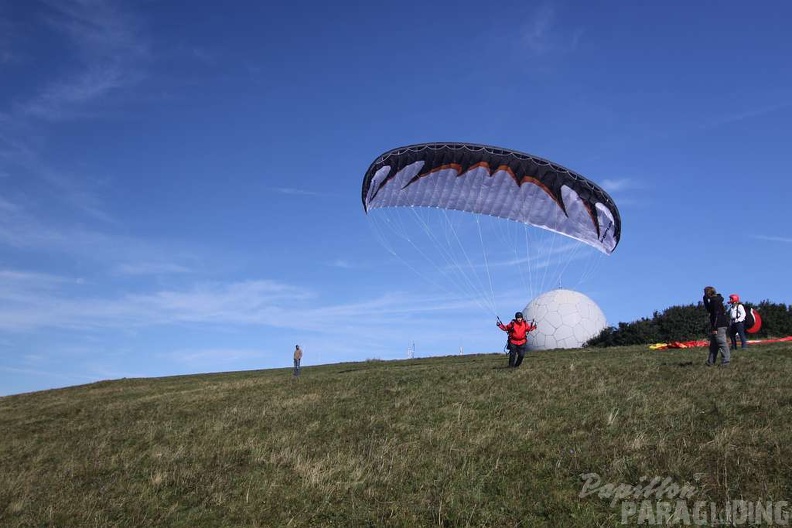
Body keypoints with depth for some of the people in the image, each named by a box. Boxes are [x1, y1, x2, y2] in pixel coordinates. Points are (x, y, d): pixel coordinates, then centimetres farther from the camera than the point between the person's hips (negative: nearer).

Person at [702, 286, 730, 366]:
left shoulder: (715, 300, -15)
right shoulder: (713, 300, 15)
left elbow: (716, 314, -20)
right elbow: (709, 310, 27)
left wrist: (714, 328, -22)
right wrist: (705, 300, 16)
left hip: (719, 326, -11)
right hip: (718, 325, 11)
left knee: (722, 343, -9)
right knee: (713, 344, 13)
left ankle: (725, 361, -8)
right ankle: (710, 362, 17)